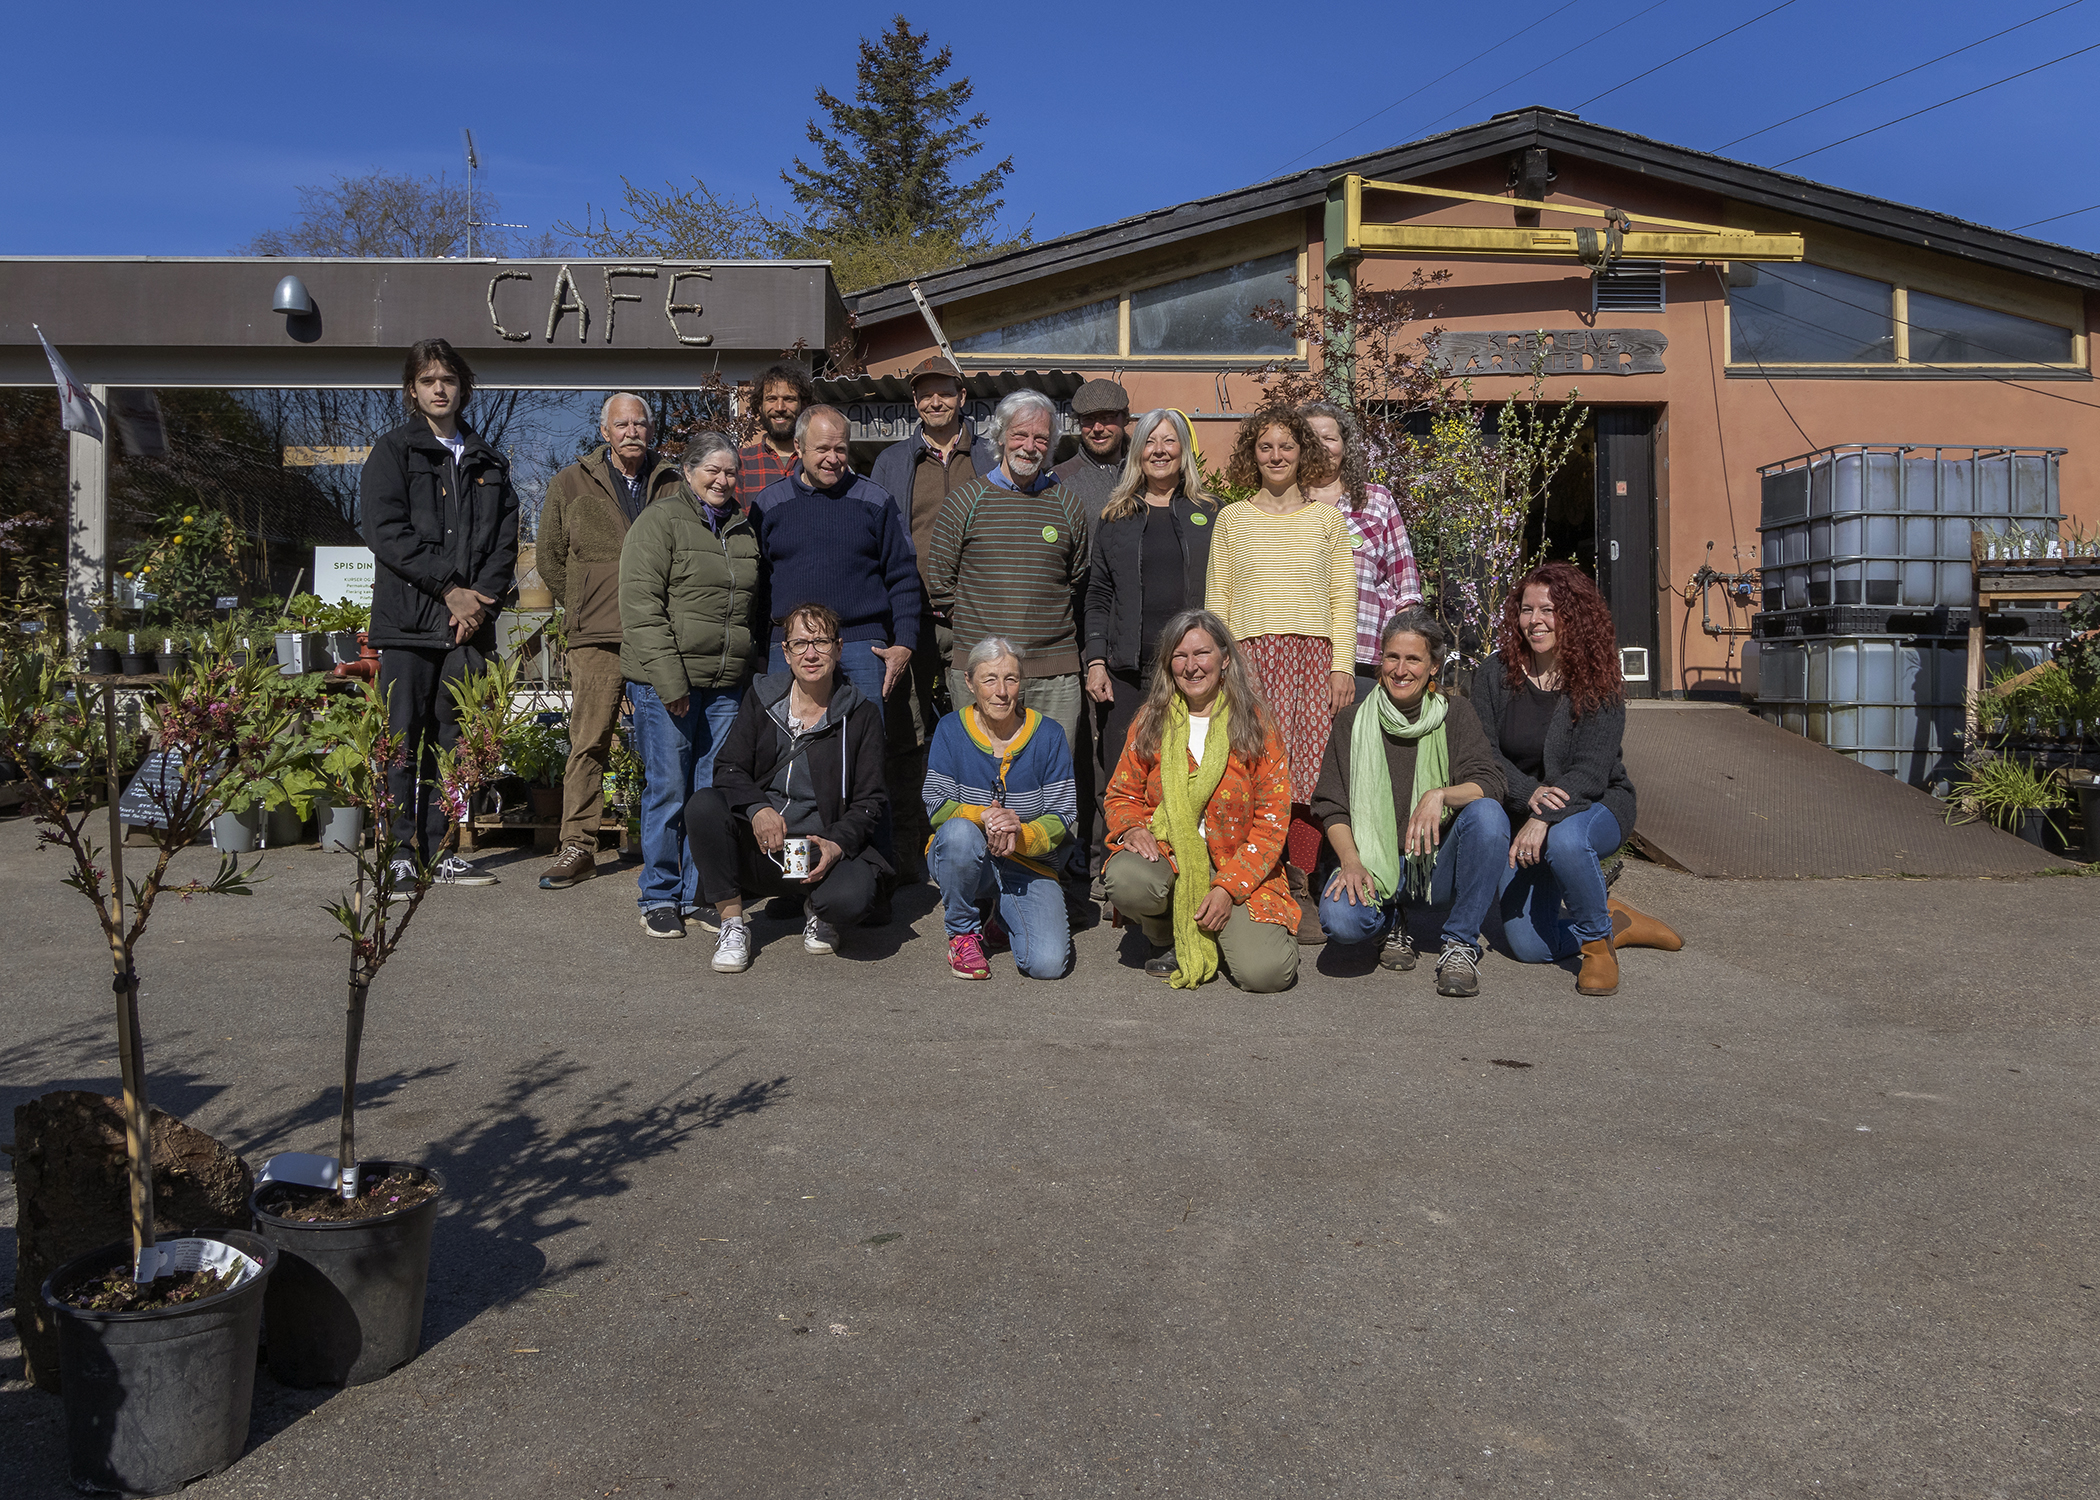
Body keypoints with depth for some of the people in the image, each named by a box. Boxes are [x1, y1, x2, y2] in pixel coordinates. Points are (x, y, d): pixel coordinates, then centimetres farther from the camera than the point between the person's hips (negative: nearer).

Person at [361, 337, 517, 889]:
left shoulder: (488, 463, 18)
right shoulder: (392, 453, 6)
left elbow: (505, 540, 11)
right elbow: (387, 532, -6)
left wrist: (481, 598, -6)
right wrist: (449, 589, -12)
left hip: (470, 621, 3)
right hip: (407, 619, -3)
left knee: (452, 739, 5)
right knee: (404, 740, -4)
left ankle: (440, 852, 11)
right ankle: (402, 855, 0)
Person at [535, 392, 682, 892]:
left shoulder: (675, 485, 10)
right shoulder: (570, 484, 9)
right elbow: (550, 557, 14)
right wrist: (585, 608, 11)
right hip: (597, 640, -1)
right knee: (588, 743, -2)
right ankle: (578, 846, 3)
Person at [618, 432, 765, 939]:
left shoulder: (745, 530, 18)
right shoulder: (660, 521, -2)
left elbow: (756, 608, 24)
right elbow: (641, 606, -10)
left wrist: (756, 666, 13)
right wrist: (670, 678, -16)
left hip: (727, 686, 5)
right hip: (665, 682, -5)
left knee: (713, 793, 6)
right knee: (667, 791, -1)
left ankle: (698, 895, 17)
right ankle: (660, 898, 11)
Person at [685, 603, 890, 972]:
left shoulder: (861, 716, 3)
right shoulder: (761, 699, 8)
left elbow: (870, 801, 1)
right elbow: (728, 768, 1)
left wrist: (837, 845, -19)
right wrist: (758, 808, -21)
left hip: (822, 843, -2)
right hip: (755, 844, 2)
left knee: (851, 899, -33)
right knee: (703, 804, -28)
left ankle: (818, 908, 9)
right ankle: (732, 924, -13)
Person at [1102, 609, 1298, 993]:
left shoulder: (1255, 724, -1)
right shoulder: (1151, 720, 5)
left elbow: (1271, 821, -4)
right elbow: (1122, 794, 13)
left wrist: (1228, 887, -13)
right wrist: (1133, 828, -12)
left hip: (1237, 868, -1)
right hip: (1165, 854, 2)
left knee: (1265, 973, -24)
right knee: (1126, 879, -35)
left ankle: (1215, 932, 13)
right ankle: (1166, 937, 2)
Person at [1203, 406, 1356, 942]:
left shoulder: (1326, 518, 14)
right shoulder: (1232, 519, 13)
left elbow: (1343, 598, 10)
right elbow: (1216, 600, 11)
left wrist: (1342, 665, 1)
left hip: (1313, 656, 0)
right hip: (1251, 655, 0)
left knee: (1308, 774, -7)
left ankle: (1300, 889, 1)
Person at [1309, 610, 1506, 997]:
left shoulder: (1454, 714, 3)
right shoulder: (1352, 724, 4)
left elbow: (1487, 784, -9)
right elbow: (1331, 807, 1)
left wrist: (1440, 794, -29)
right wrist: (1351, 862, -16)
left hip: (1440, 864, 0)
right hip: (1376, 866, 0)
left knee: (1486, 814, -30)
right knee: (1340, 918, -31)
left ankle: (1460, 944, -14)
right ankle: (1392, 920, 9)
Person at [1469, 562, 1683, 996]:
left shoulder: (1598, 683, -14)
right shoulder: (1494, 675, -7)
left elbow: (1591, 772, -22)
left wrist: (1543, 820, -36)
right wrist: (1530, 794, -27)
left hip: (1595, 804, -3)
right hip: (1520, 811, 3)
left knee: (1565, 841, -41)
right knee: (1530, 947, -4)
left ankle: (1596, 939, -13)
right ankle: (1617, 923, 25)